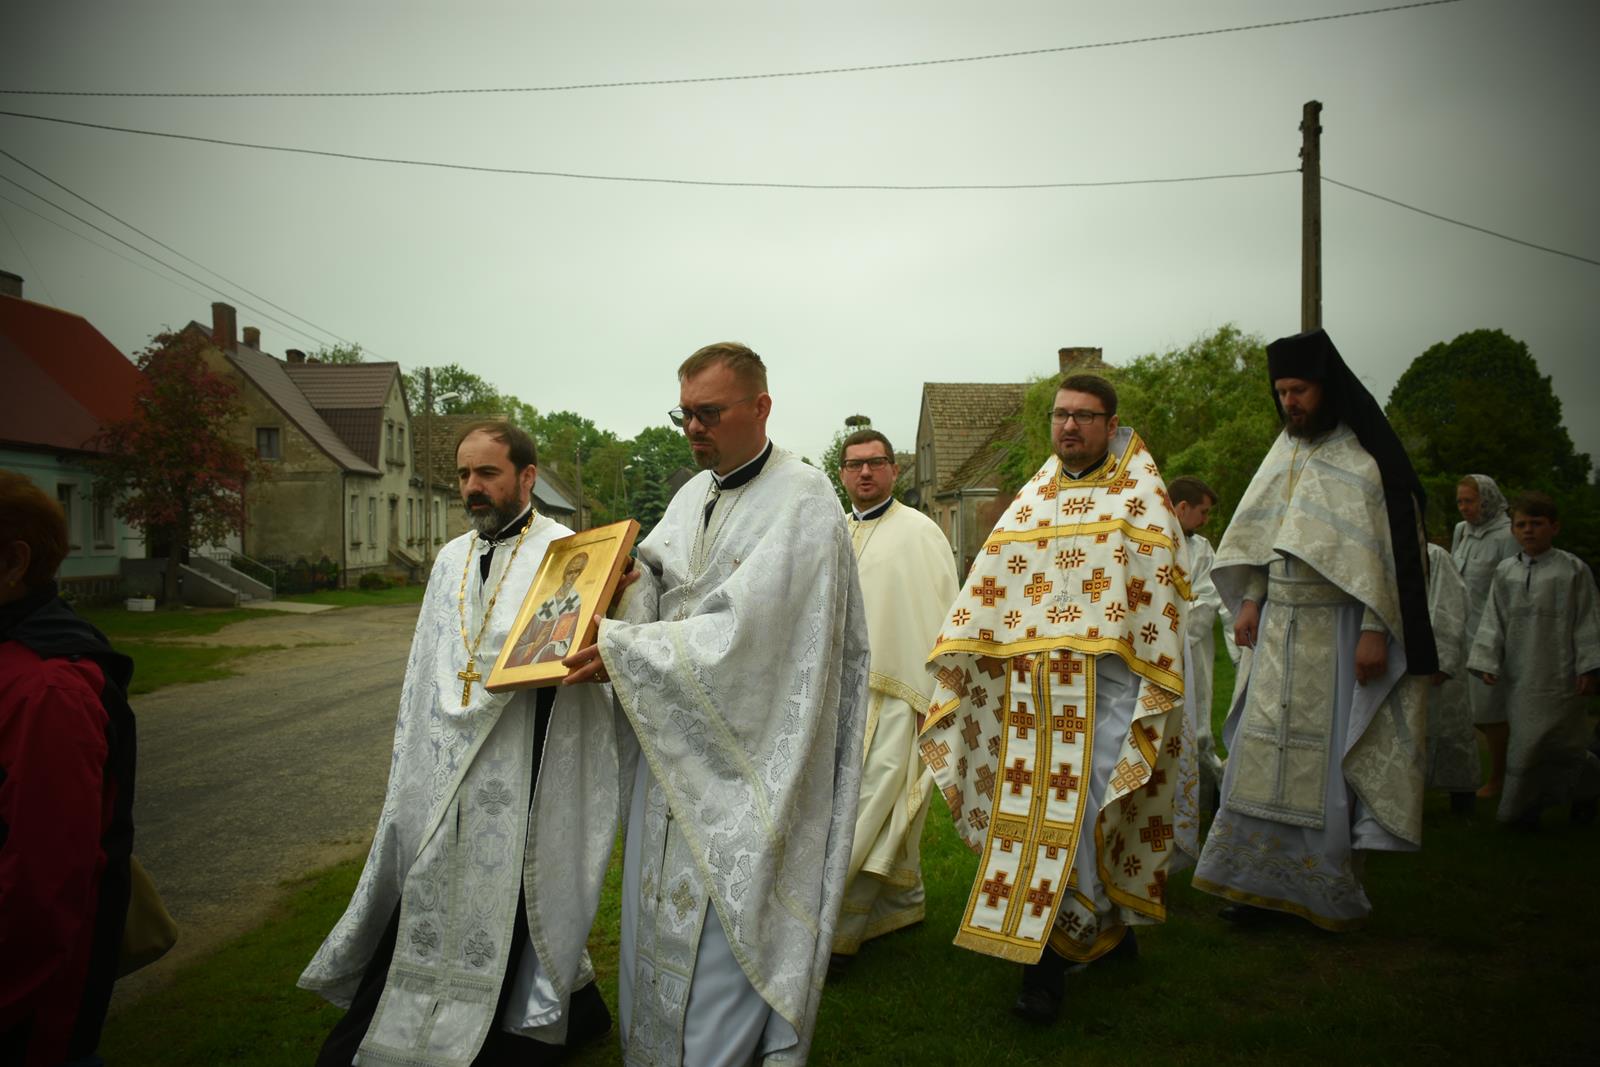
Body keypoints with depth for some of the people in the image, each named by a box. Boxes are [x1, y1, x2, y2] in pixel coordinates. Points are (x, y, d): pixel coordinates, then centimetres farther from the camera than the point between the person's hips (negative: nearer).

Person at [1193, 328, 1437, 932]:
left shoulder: (1368, 457, -8)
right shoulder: (1286, 451, 12)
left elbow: (1391, 547, -12)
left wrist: (1375, 630, -18)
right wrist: (1251, 601, 7)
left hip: (1338, 631, -6)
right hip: (1280, 629, 6)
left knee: (1329, 757, -1)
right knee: (1266, 752, 5)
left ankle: (1331, 895, 13)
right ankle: (1268, 883, 13)